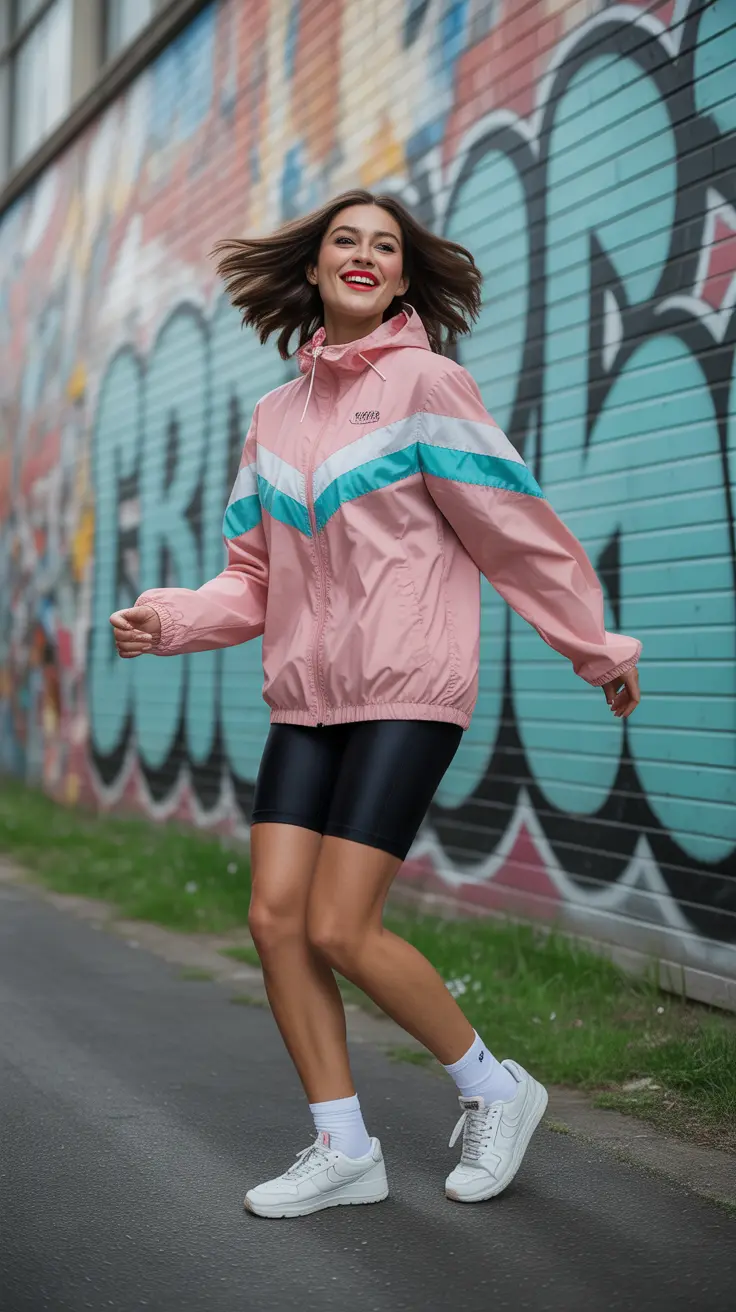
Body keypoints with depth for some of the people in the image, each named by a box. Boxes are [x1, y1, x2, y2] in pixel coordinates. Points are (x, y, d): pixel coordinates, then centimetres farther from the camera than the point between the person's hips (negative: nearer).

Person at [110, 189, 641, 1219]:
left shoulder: (423, 382, -4)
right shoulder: (277, 415, 13)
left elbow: (518, 532, -3)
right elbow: (256, 577, 13)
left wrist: (599, 649, 1)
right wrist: (171, 619, -5)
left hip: (407, 692, -6)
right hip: (306, 698, 6)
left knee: (340, 930, -11)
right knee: (277, 918, -1)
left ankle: (494, 1087, 12)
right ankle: (343, 1150, 13)